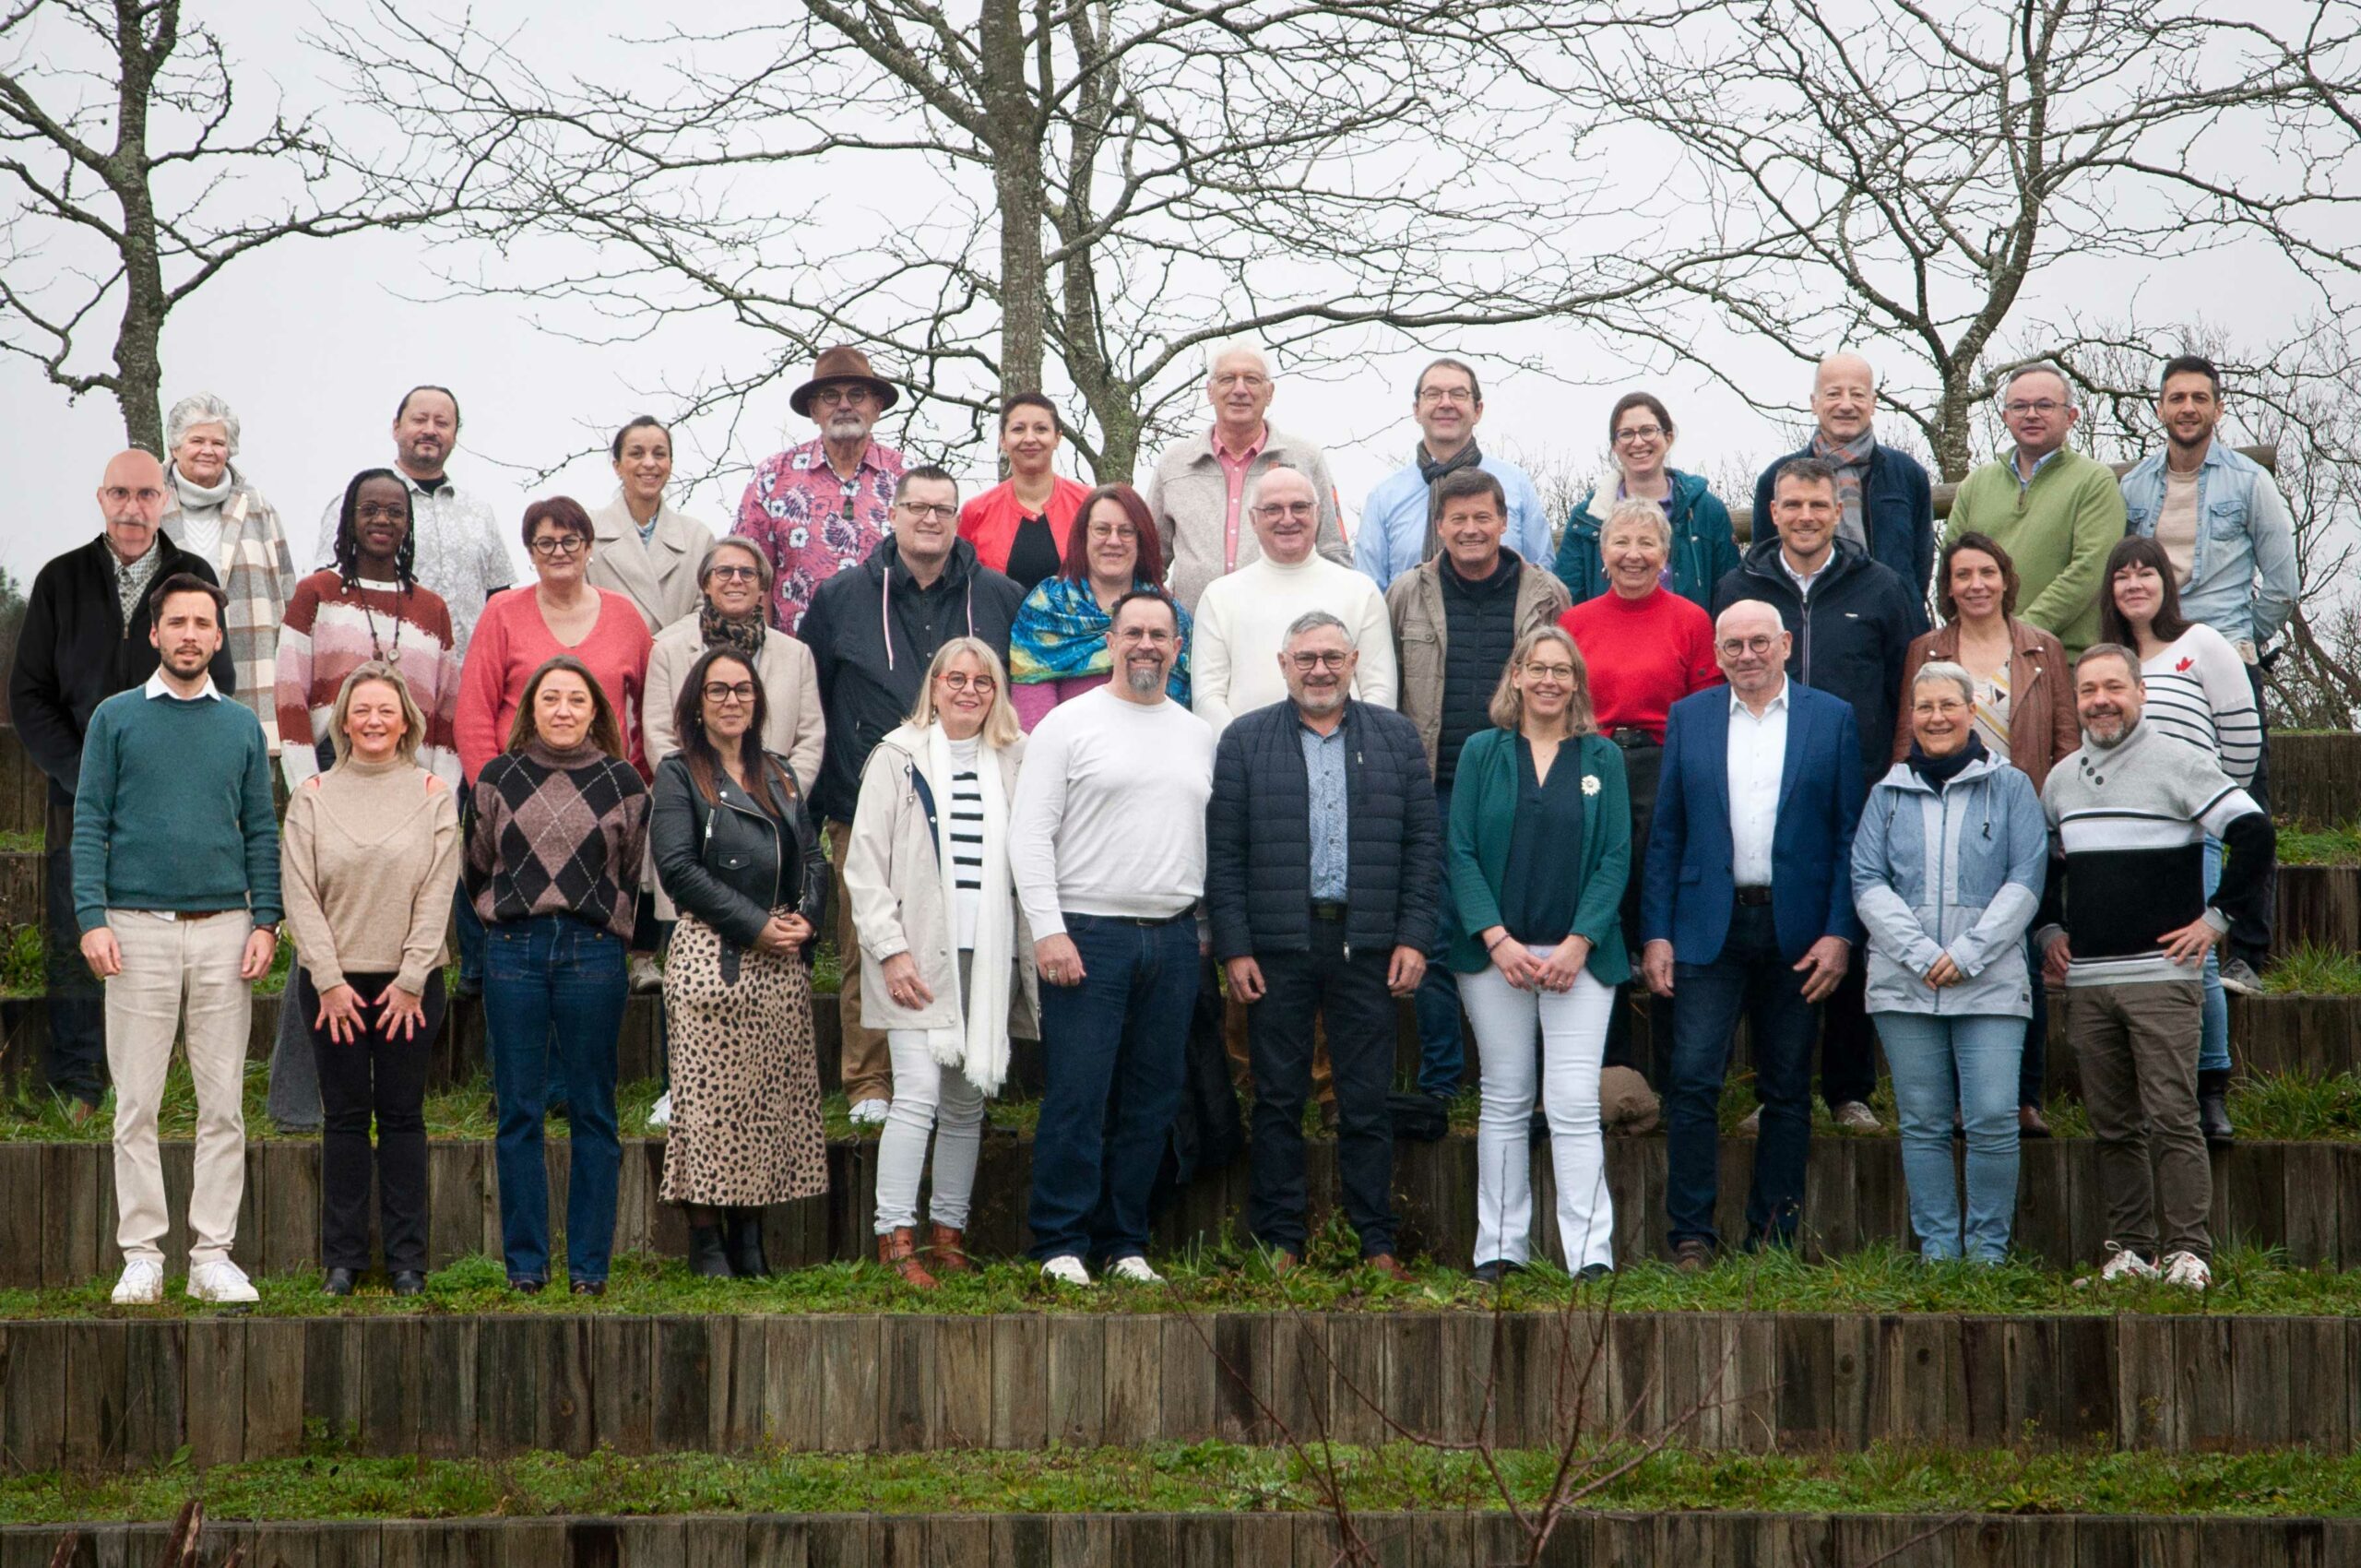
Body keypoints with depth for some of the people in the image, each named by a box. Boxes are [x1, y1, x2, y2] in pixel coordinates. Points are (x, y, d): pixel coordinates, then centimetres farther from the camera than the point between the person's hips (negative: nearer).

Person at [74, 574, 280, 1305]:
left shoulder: (242, 725, 10)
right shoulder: (116, 718, 4)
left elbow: (261, 831, 9)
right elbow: (89, 824, 0)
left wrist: (265, 922, -1)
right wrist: (93, 919, -10)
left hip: (224, 930, 2)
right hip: (139, 928, -2)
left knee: (223, 1105, 2)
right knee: (137, 1105, 0)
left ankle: (213, 1253, 8)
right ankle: (142, 1255, 6)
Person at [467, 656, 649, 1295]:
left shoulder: (622, 783, 5)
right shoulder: (498, 778, 8)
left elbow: (636, 878, 11)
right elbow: (477, 868, 17)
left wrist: (601, 923, 5)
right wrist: (506, 913, 11)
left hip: (592, 953, -1)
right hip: (513, 951, 1)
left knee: (592, 1111, 2)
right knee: (518, 1111, 2)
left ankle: (589, 1265, 8)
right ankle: (525, 1263, 8)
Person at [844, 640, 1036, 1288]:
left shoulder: (1014, 764, 11)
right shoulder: (900, 757, 3)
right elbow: (865, 865, 0)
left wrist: (1035, 951, 4)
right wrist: (890, 949, -8)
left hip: (990, 958, 4)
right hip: (920, 958, -3)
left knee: (967, 1105, 7)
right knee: (918, 1095, -12)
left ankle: (948, 1232, 15)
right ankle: (896, 1241, -10)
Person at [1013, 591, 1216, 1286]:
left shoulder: (1198, 735, 15)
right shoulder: (1068, 725, -1)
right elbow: (1030, 836, -5)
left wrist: (1210, 929, 11)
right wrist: (1048, 930, -13)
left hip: (1172, 939, 5)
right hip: (1088, 935, -5)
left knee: (1152, 1101, 7)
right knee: (1077, 1097, -6)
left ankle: (1124, 1242, 15)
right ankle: (1061, 1243, 1)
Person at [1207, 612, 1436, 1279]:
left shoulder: (1396, 737, 10)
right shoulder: (1244, 740, 6)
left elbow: (1423, 844, 7)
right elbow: (1223, 854, 2)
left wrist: (1414, 938, -1)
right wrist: (1233, 947, -5)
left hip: (1367, 945, 1)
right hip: (1278, 947, -1)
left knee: (1367, 1100, 3)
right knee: (1278, 1098, 3)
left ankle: (1376, 1242, 9)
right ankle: (1281, 1241, 10)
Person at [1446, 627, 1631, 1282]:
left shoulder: (1602, 758, 8)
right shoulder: (1482, 753, 8)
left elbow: (1616, 858, 2)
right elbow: (1460, 852, 2)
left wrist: (1579, 943, -9)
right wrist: (1497, 940, -9)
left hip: (1578, 953, -1)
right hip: (1495, 952, 1)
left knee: (1575, 1104, -9)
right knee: (1504, 1103, 6)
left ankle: (1590, 1250, -10)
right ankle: (1500, 1248, 12)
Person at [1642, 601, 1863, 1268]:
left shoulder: (1831, 719, 4)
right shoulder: (1688, 718, 8)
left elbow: (1849, 834, 2)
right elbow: (1666, 833, 7)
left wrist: (1839, 933, -6)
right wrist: (1656, 933, 0)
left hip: (1797, 931, 0)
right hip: (1710, 927, 0)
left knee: (1787, 1090, 6)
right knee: (1693, 1081, -8)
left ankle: (1773, 1236, 13)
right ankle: (1691, 1235, -3)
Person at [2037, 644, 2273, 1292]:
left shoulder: (2179, 764, -4)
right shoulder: (2061, 779, 15)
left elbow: (2255, 836, -8)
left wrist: (2216, 918, -8)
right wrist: (2048, 931, 16)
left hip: (2160, 976, -5)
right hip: (2086, 983, 6)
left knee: (2172, 1119, -9)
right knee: (2113, 1128, 7)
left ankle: (2187, 1251, -6)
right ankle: (2128, 1249, 12)